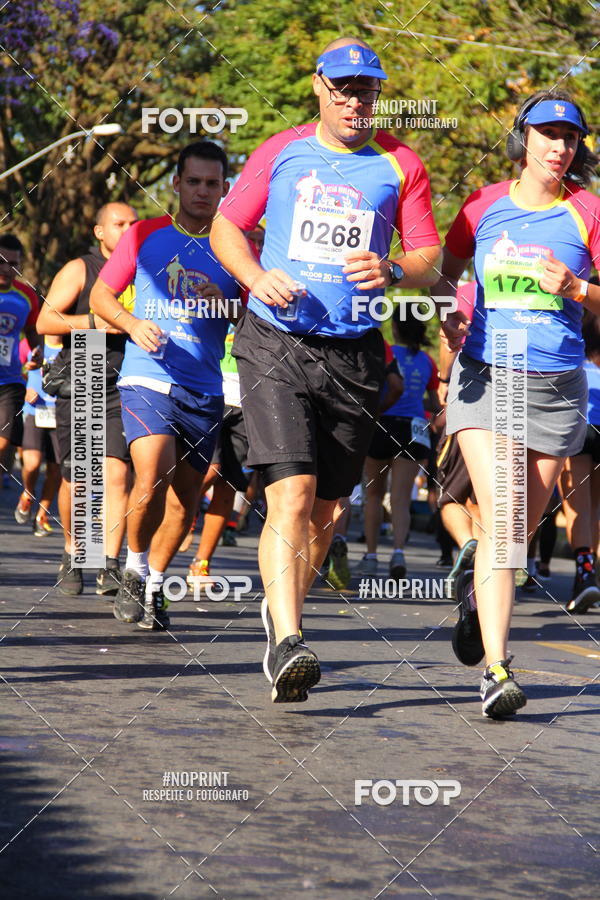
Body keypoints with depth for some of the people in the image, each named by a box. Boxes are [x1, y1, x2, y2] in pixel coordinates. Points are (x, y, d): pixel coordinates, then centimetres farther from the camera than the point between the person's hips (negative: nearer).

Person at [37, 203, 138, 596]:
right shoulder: (79, 270, 3)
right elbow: (45, 321, -5)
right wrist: (97, 321, -16)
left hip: (124, 390, 2)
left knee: (117, 475, -13)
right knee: (75, 480, 3)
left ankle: (110, 567, -15)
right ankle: (72, 554, 26)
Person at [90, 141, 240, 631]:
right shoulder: (146, 235, 5)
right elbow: (101, 293, 10)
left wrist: (223, 305, -10)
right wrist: (132, 324, -9)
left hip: (204, 391, 3)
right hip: (147, 378, -3)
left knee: (186, 495, 6)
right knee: (153, 476, -22)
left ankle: (155, 583, 26)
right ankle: (135, 569, 1)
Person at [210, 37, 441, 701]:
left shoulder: (401, 165, 7)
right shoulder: (281, 153, 6)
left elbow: (430, 261, 8)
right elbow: (226, 228, 13)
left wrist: (392, 272, -15)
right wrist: (255, 276, -8)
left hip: (354, 356, 2)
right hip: (276, 345, -2)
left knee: (325, 511, 9)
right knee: (292, 497, -17)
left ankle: (281, 611, 33)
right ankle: (285, 645, -22)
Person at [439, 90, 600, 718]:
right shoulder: (486, 207, 5)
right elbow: (443, 272, 18)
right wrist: (449, 318, -1)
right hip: (485, 375, -1)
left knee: (522, 525, 11)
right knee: (500, 518, -17)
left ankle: (478, 603, 43)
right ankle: (496, 670, -20)